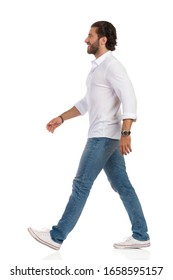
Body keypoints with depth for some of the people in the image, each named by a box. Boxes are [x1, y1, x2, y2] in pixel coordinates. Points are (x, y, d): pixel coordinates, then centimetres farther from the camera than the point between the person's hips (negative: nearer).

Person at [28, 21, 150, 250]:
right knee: (122, 185, 9)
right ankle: (141, 236, 13)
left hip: (104, 136, -10)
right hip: (103, 136, 10)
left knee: (81, 184, -5)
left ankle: (57, 236, 2)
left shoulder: (112, 66, -14)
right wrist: (61, 118, 21)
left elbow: (129, 98, -23)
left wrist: (126, 133, -31)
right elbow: (87, 103, 25)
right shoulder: (98, 67, 18)